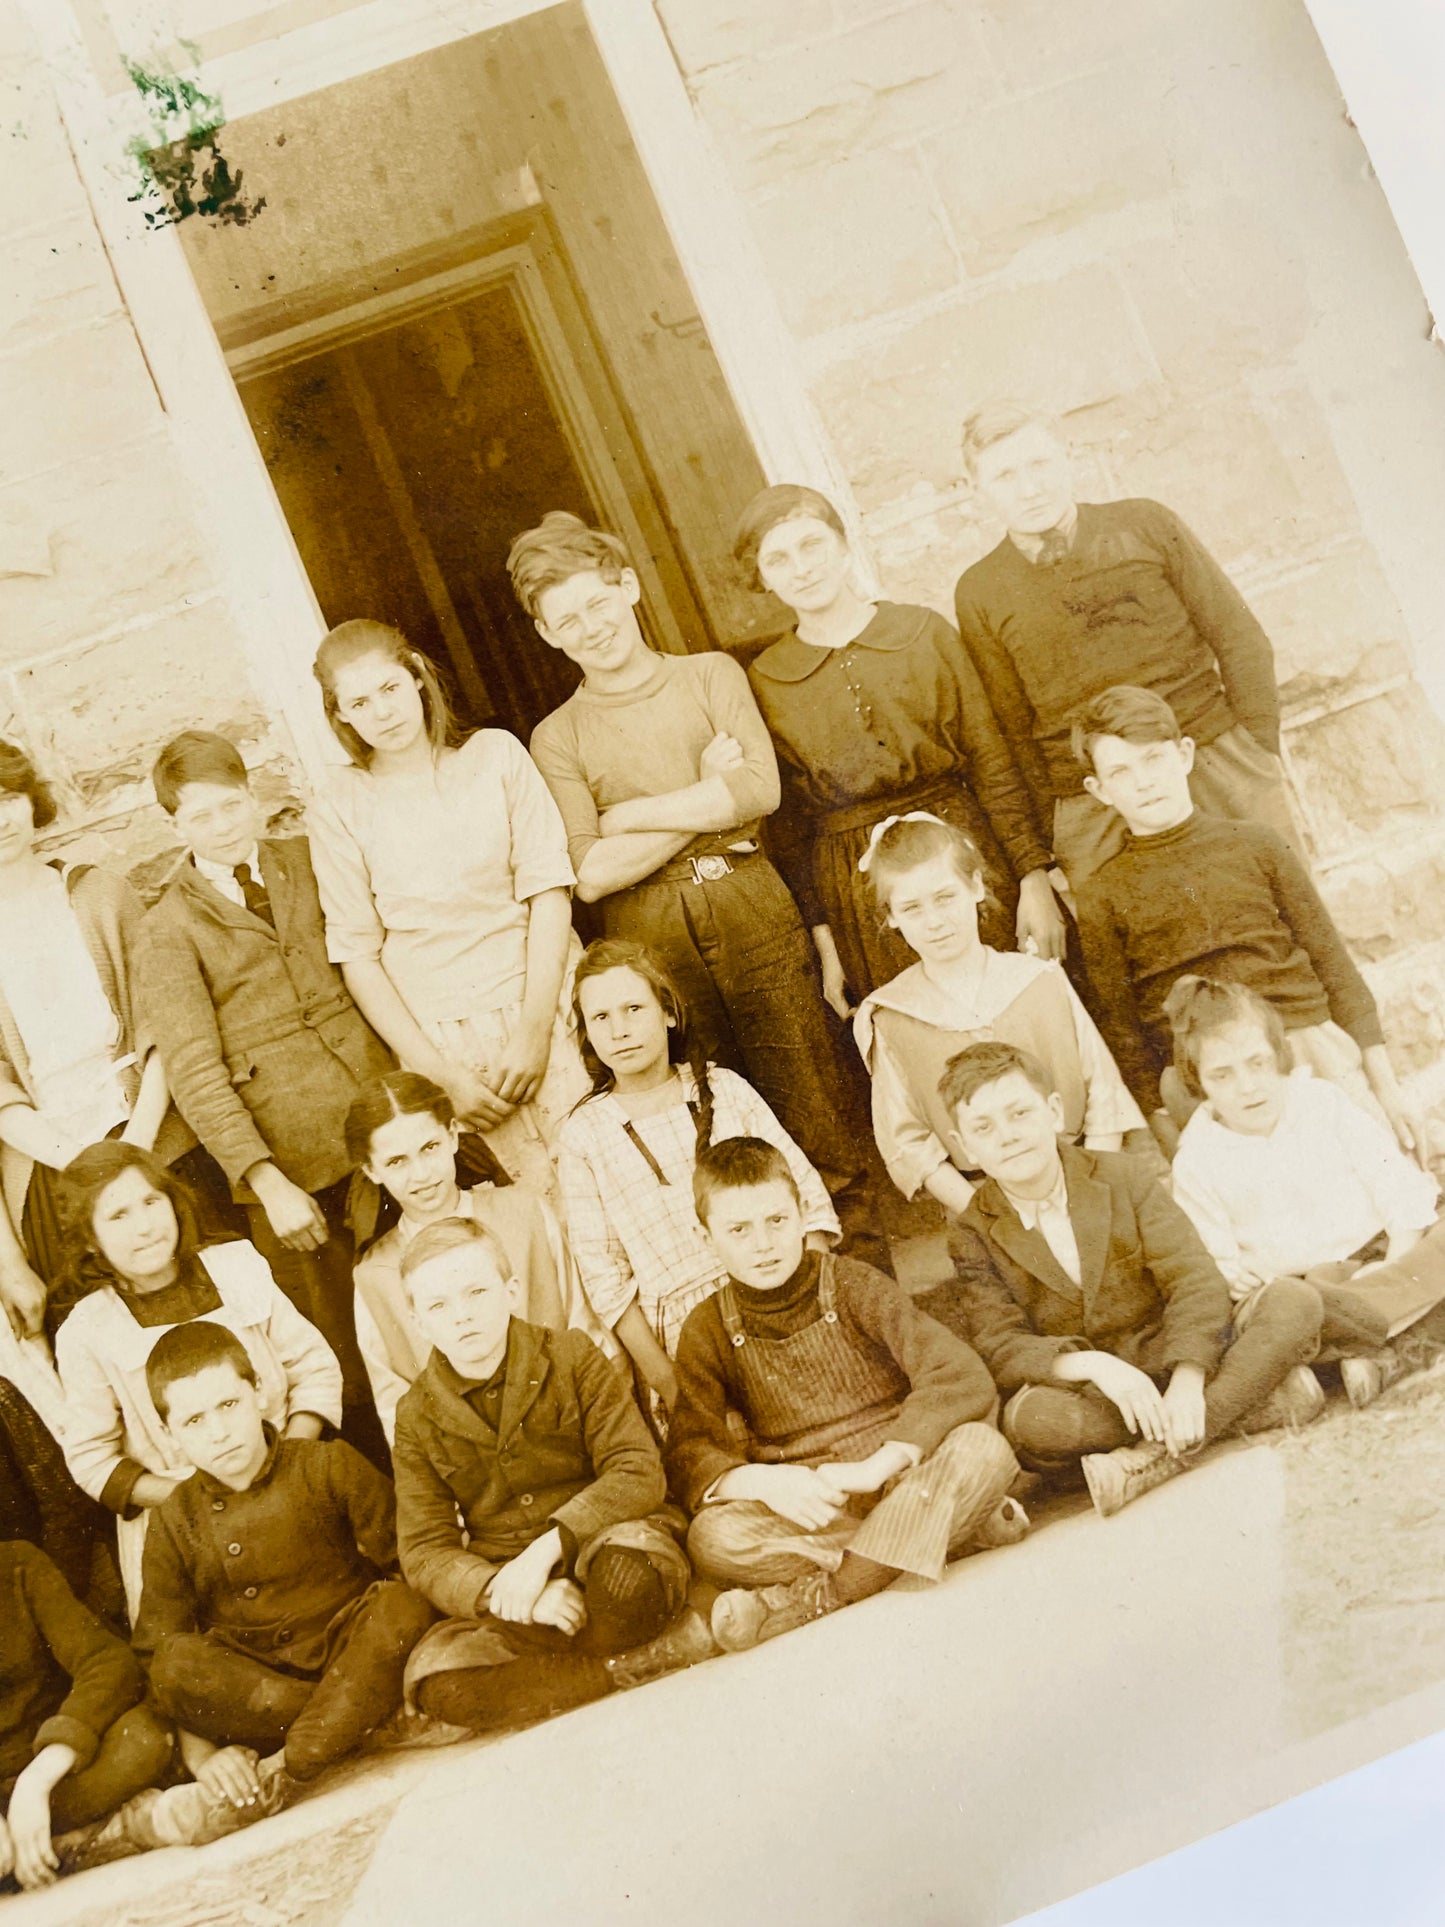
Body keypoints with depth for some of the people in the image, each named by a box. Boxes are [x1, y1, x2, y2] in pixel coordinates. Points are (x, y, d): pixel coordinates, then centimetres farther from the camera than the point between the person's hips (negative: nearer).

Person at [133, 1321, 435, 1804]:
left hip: (351, 1661, -1)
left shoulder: (330, 1467, -2)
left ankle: (288, 1769, -31)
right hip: (250, 1682, 1)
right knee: (176, 1663, -28)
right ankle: (360, 1724, -24)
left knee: (402, 1606, -29)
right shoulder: (175, 1523, 1)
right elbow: (157, 1653, -2)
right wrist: (200, 1753, -15)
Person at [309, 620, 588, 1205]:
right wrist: (442, 1076, -7)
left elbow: (548, 891, -1)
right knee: (545, 1201, -5)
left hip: (545, 1006, 1)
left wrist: (534, 1030, -10)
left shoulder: (495, 754, 4)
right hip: (438, 1037, -1)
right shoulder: (338, 810, 1)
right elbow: (358, 955, 0)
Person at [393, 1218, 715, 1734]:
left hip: (607, 1541, -3)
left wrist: (549, 1546, -24)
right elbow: (425, 1553, -2)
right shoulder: (417, 1418, 3)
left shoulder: (571, 1357, -2)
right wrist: (499, 1590, -23)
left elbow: (639, 1473, -10)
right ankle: (649, 1659, -21)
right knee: (435, 1679, -29)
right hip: (507, 1588, 3)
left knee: (626, 1573, -40)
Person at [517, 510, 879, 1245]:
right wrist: (706, 800, -6)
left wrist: (628, 814, -7)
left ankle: (859, 1235, 19)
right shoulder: (557, 737, 5)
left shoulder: (711, 675, 7)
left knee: (810, 1099, 3)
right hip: (650, 942, 0)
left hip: (754, 915, 0)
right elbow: (591, 874, -7)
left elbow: (761, 790, -8)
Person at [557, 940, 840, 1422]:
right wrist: (663, 1377, -4)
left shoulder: (725, 1089, 6)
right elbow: (601, 1271, 3)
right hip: (678, 1338, -1)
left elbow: (805, 1194, 5)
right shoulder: (584, 1133, 3)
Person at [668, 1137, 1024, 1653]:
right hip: (806, 1512, 0)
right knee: (713, 1537, -31)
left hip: (902, 1483, 0)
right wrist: (762, 1480, -25)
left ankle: (810, 1598, -31)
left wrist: (876, 1467, -24)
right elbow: (690, 1456, -3)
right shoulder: (708, 1331, 5)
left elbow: (964, 1377, -13)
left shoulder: (852, 1285, -1)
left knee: (982, 1446, -31)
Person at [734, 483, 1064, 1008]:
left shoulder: (926, 632, 1)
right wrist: (824, 944, 3)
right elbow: (789, 824, 5)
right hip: (861, 901, 0)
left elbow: (993, 764, 1)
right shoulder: (763, 682, 0)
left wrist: (1034, 877, -5)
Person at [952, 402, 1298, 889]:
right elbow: (1012, 731, 5)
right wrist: (1044, 862, 1)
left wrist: (1261, 759, 0)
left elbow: (1242, 644, 7)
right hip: (1095, 815, -1)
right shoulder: (978, 595, 5)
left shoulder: (1146, 526, 5)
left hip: (1222, 773, 1)